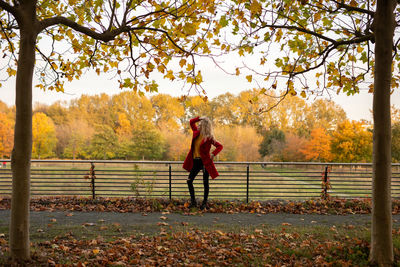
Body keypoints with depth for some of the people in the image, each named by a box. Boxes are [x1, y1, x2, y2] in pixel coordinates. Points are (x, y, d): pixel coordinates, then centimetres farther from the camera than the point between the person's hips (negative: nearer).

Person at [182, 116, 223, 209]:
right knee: (189, 181, 3)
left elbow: (220, 146, -8)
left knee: (205, 183, 2)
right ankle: (193, 201, 14)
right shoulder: (196, 132, 7)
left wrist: (213, 154, -21)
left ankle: (204, 203, 13)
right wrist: (200, 118, 3)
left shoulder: (209, 138, -10)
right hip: (195, 162, 6)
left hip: (205, 162, -6)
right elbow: (191, 122, 18)